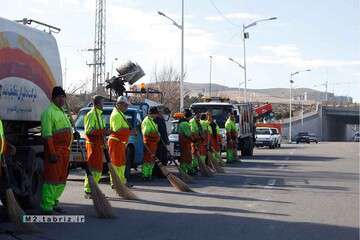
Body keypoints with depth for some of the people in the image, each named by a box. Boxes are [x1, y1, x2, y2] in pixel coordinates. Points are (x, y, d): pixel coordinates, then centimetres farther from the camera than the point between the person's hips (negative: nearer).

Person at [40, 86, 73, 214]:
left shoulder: (62, 112, 20)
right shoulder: (49, 112, -10)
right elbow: (47, 134, -18)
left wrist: (73, 135, 11)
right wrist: (52, 153, -24)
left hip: (65, 150, 10)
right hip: (55, 150, -9)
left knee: (61, 179, 14)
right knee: (52, 178, -8)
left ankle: (54, 202, 26)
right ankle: (47, 207, -4)